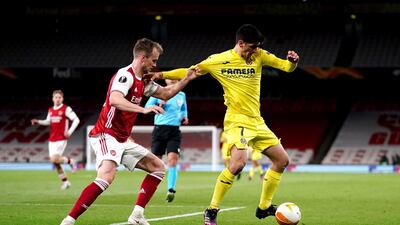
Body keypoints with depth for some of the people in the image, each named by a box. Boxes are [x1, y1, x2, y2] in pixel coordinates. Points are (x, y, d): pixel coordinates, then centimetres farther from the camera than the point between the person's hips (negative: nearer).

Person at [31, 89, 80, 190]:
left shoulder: (66, 109, -7)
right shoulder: (50, 110, 11)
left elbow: (76, 120, -10)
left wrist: (70, 132, -18)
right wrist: (38, 121, 8)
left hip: (61, 139, -7)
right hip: (52, 139, 7)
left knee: (54, 159, -20)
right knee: (54, 162, 4)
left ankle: (70, 161, 8)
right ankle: (65, 181, 17)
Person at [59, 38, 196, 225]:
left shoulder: (143, 81, 14)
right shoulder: (125, 75, -15)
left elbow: (166, 93, 28)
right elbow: (114, 99, -34)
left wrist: (187, 78, 18)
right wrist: (143, 109, -44)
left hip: (122, 140, 10)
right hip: (106, 135, -10)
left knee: (158, 167, 12)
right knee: (106, 176, -32)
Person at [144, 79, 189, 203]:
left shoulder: (181, 95, 15)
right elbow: (147, 106, 3)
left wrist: (184, 118, 9)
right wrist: (158, 106, -15)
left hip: (174, 131, 1)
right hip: (159, 129, -1)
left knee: (172, 159, -16)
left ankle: (171, 190, -17)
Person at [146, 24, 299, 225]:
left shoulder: (259, 56, 2)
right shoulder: (219, 60, -6)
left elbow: (286, 66, 1)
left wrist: (292, 62, -23)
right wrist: (162, 75, -6)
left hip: (257, 121, 6)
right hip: (237, 120, -6)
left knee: (282, 160, 9)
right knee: (238, 162, -28)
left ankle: (264, 207, 23)